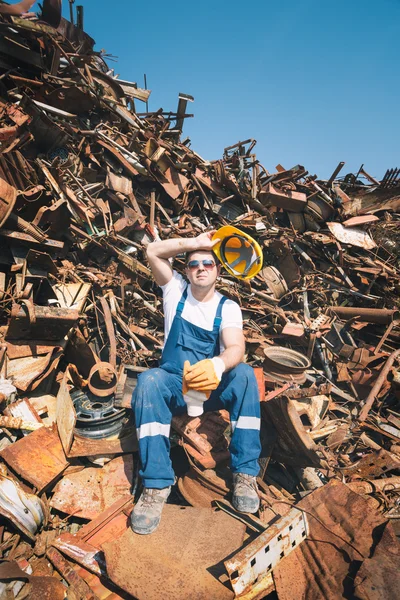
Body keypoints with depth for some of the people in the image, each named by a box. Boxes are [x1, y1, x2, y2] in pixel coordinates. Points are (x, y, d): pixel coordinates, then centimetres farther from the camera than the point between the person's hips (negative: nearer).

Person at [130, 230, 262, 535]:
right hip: (174, 385, 1)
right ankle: (156, 484, -33)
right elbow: (153, 251, -6)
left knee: (245, 374, -31)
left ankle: (245, 473, -26)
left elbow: (236, 348, -22)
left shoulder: (228, 307, -3)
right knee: (149, 380, -33)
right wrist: (196, 243, -10)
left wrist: (217, 365, -45)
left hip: (215, 387, 0)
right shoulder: (176, 291, 4)